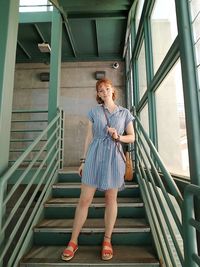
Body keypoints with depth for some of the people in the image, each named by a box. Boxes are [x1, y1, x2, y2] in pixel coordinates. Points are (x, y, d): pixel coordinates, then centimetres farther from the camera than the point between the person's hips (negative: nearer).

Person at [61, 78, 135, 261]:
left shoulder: (125, 113, 9)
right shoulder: (94, 111, 8)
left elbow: (132, 137, 12)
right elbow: (89, 137, 8)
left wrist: (118, 137, -9)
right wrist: (83, 160, 7)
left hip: (114, 157, 1)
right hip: (95, 155, 0)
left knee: (111, 199, 9)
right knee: (84, 199, 2)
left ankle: (107, 241, 26)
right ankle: (73, 241, 19)